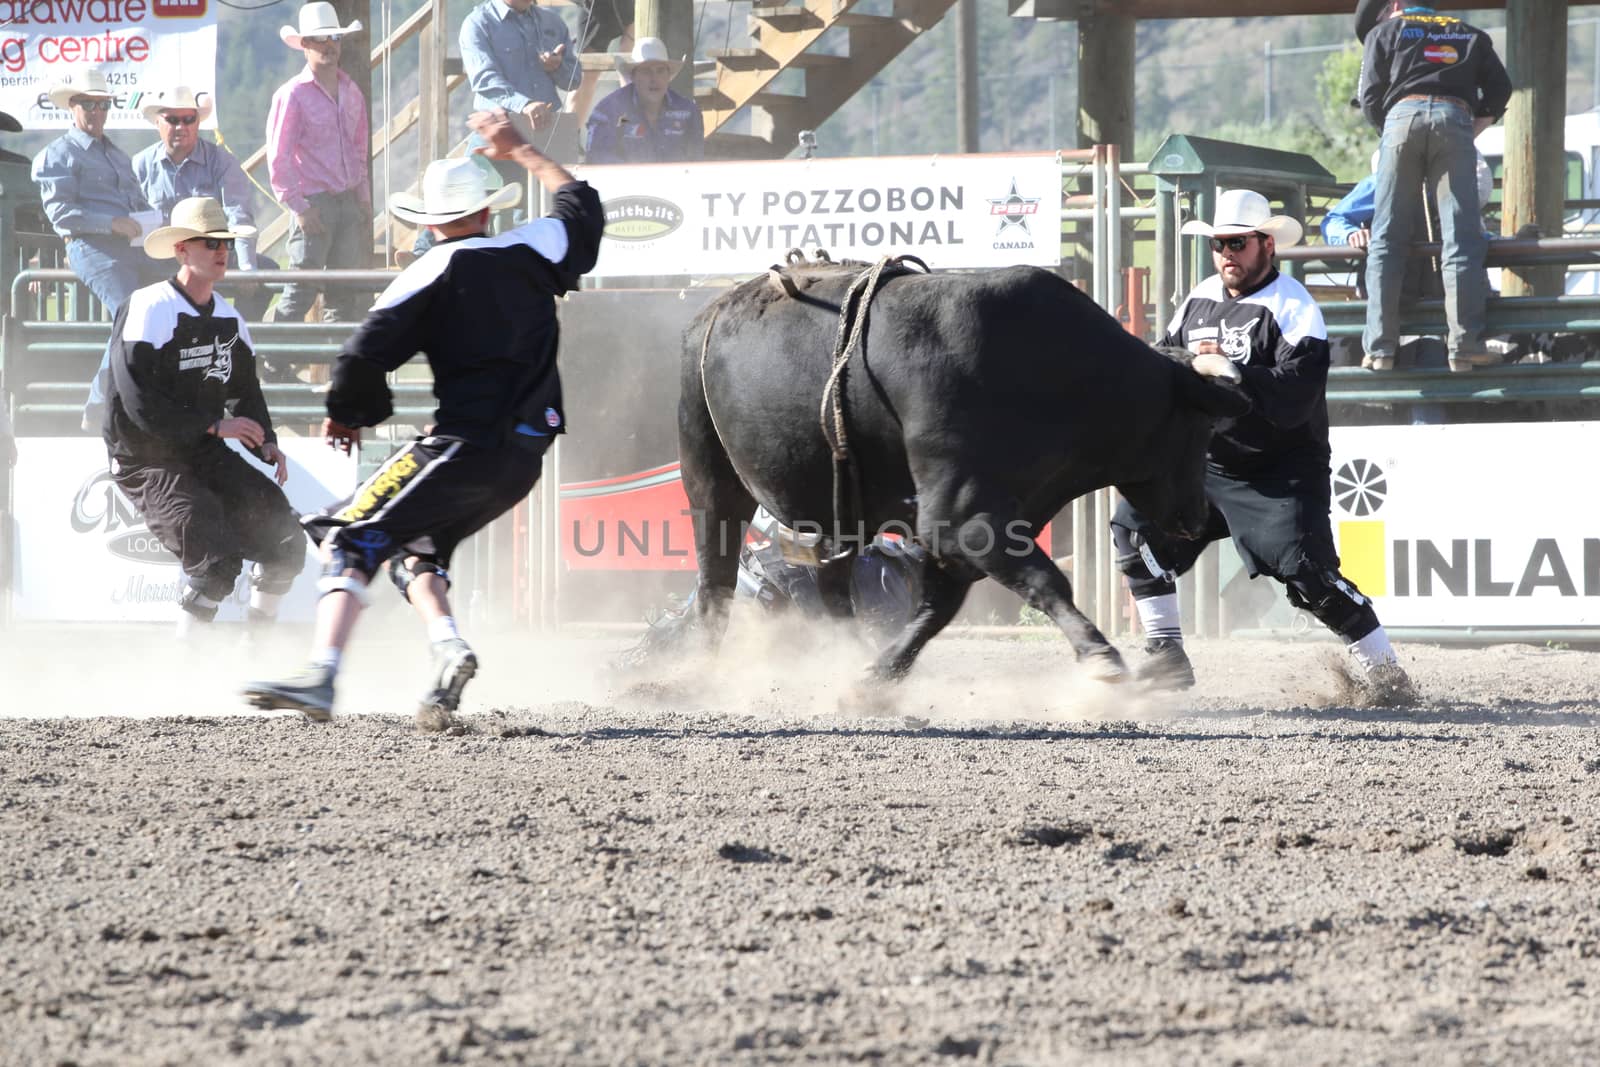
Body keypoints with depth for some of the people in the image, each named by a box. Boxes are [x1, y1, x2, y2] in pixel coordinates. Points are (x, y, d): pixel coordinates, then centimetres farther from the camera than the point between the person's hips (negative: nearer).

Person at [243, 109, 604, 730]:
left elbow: (365, 356, -10)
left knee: (352, 541, -6)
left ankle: (321, 675, -25)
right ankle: (449, 650, -6)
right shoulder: (531, 251, 9)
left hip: (466, 443, -6)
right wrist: (519, 151, 41)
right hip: (527, 453, 6)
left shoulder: (432, 274, -3)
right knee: (415, 549, 20)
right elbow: (583, 208, 31)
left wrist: (345, 415, 8)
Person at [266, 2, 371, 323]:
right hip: (314, 205, -6)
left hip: (349, 202, 6)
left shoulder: (351, 92, 13)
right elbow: (278, 157, -9)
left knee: (346, 295, 6)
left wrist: (363, 199, 13)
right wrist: (299, 207, -13)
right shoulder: (292, 95, -7)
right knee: (301, 290, -11)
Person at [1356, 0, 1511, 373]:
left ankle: (1380, 346, -6)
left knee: (1387, 239, 2)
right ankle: (1465, 345, -13)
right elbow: (1499, 88, 17)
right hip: (1455, 119, 1)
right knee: (1462, 239, -3)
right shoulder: (1470, 35, 28)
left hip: (1402, 116, -1)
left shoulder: (1383, 33, 20)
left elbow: (1371, 99, 11)